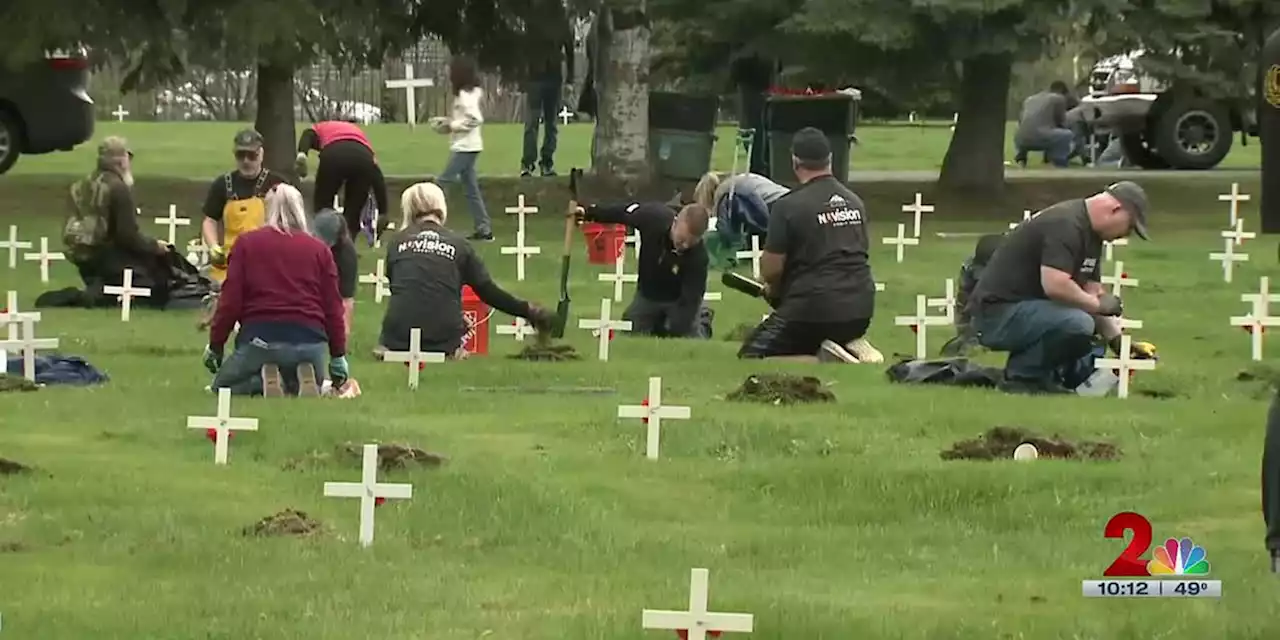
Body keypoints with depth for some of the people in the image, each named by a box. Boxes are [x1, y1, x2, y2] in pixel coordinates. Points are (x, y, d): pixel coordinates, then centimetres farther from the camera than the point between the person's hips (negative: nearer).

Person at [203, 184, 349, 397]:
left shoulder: (247, 243, 8)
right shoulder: (319, 250, 12)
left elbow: (230, 301, 2)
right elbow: (333, 306, 9)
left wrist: (215, 345, 12)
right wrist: (338, 357, 16)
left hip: (260, 339, -2)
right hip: (310, 343, 2)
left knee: (222, 388, 21)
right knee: (307, 392, 29)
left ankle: (261, 383, -12)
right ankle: (303, 380, -9)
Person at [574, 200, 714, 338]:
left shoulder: (698, 257, -38)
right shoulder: (652, 216, -31)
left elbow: (689, 300, -34)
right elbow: (621, 212, -10)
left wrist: (674, 335, -41)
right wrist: (588, 213, 2)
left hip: (677, 300, -3)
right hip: (647, 295, 3)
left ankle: (701, 319, 21)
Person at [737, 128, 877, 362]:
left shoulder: (788, 206, -10)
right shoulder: (855, 202, 12)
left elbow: (771, 269, -9)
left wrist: (773, 290, 16)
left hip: (815, 309, -7)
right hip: (860, 310, 7)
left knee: (750, 357, 0)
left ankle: (825, 361, -18)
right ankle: (850, 348, 3)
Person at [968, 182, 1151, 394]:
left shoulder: (1090, 234, 12)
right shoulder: (1066, 225, -21)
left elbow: (1093, 292, 16)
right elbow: (1055, 285, -31)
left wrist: (1117, 339, 6)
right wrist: (1097, 304, -16)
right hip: (998, 313, -10)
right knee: (1078, 324, -32)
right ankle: (1022, 376, -15)